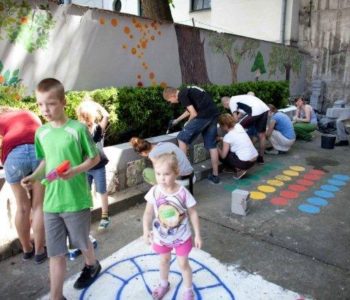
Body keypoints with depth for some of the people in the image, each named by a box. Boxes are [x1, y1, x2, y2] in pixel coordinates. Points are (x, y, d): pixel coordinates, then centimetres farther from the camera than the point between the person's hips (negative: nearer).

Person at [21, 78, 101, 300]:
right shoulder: (41, 133, 2)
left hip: (77, 201, -3)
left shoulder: (78, 129, -13)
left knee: (82, 242, 19)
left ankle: (92, 266, 50)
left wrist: (75, 171, -22)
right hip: (51, 203, 4)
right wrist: (35, 177, -5)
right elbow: (46, 162, 13)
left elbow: (94, 158, -6)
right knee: (56, 253, 11)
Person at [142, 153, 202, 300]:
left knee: (183, 264, 15)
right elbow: (148, 213, -10)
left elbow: (193, 213, -12)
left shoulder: (183, 193, -23)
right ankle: (164, 284, 54)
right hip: (161, 237, 2)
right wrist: (146, 230, -24)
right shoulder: (154, 192, -20)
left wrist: (197, 234, -8)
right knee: (164, 261, 26)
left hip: (181, 237, -2)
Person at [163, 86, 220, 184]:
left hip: (204, 115, -9)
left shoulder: (182, 95, -4)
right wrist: (177, 120, 47)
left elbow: (194, 113, -9)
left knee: (182, 138, 3)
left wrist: (187, 124, 10)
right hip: (214, 114, 9)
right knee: (211, 145, 14)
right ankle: (215, 175, 19)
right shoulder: (187, 91, 25)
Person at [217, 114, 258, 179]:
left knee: (221, 156, 9)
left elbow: (223, 156, -7)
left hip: (245, 162, -8)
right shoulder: (238, 126, 5)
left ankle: (238, 170, 0)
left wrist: (217, 149, 10)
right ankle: (240, 168, 15)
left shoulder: (228, 136, -12)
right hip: (254, 159, 8)